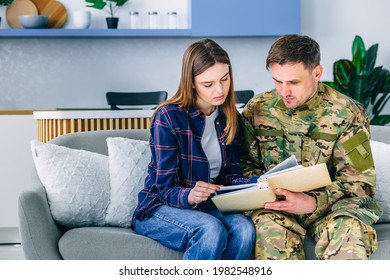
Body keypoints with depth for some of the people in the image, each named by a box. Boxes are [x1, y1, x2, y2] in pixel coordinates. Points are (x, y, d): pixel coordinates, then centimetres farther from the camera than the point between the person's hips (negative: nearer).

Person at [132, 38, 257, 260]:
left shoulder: (231, 119, 6)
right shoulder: (168, 117, -13)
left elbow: (231, 175, 3)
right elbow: (166, 189, -15)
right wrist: (189, 196, -38)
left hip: (208, 207, 5)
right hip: (159, 209, -5)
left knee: (243, 228, -28)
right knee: (211, 230, -36)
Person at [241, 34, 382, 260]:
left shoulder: (347, 113, -4)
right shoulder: (257, 109, 4)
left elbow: (360, 180, -6)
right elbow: (247, 165, 13)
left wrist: (313, 203, -22)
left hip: (327, 205, -1)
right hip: (276, 206, 2)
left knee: (351, 232, -36)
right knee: (269, 228, -35)